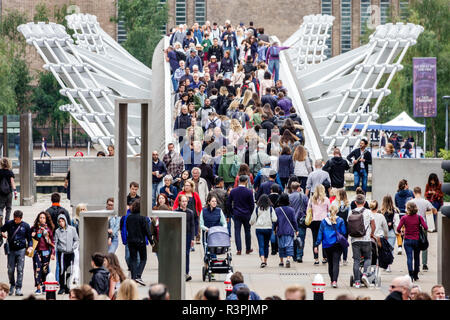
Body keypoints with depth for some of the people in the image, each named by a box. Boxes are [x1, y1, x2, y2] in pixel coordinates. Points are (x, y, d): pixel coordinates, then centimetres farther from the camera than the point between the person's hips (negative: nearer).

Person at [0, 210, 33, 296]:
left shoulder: (26, 226, 2)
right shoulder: (9, 224, 2)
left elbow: (29, 238, 11)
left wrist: (30, 246, -4)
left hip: (21, 250, -1)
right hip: (11, 250, 1)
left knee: (20, 270, -7)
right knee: (10, 270, 2)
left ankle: (18, 288, -5)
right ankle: (12, 285, 25)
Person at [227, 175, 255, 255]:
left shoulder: (233, 191, -3)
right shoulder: (249, 192, -10)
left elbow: (229, 203, 4)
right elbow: (252, 204, -6)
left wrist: (232, 213, 14)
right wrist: (250, 213, 9)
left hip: (236, 214, 1)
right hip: (246, 214, -1)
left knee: (237, 231, 1)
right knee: (247, 231, 12)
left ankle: (239, 249, -7)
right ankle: (248, 249, 21)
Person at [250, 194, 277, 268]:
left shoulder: (257, 209, -3)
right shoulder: (270, 208, -2)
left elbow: (252, 220, 3)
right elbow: (274, 219, -5)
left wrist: (251, 223, 25)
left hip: (259, 228, -1)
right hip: (268, 228, 1)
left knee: (261, 245, -5)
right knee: (266, 245, 15)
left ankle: (262, 260, -23)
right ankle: (265, 261, 22)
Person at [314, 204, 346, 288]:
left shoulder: (324, 221, 2)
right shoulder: (340, 221, -3)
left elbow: (320, 234, 2)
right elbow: (343, 232, -3)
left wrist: (316, 245, 4)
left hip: (327, 246, 2)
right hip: (337, 245, -2)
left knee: (330, 263, 15)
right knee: (336, 263, -6)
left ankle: (332, 280, 22)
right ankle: (334, 281, -21)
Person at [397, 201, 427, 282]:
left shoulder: (404, 218, -7)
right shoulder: (419, 217, -4)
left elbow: (398, 229, -11)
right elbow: (425, 227, -10)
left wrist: (400, 232, 12)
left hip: (407, 240, -2)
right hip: (417, 240, 2)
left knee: (409, 257, -5)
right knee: (416, 257, 15)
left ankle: (411, 274, -21)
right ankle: (415, 275, 23)